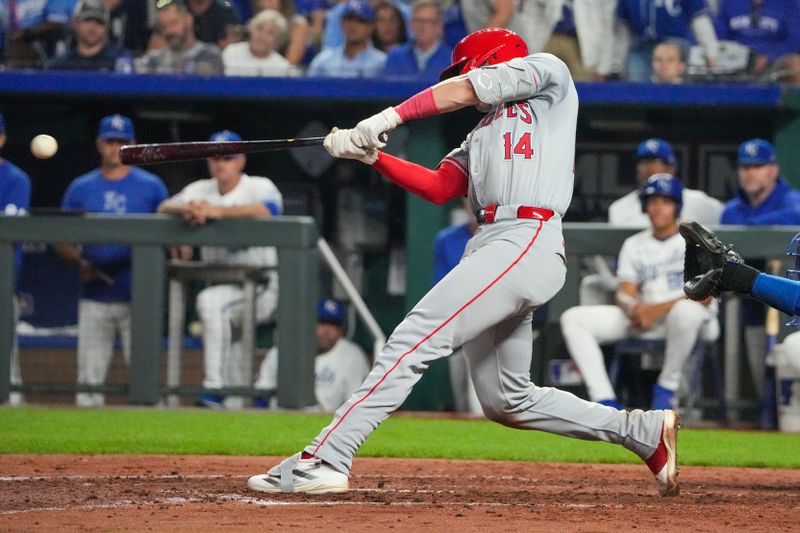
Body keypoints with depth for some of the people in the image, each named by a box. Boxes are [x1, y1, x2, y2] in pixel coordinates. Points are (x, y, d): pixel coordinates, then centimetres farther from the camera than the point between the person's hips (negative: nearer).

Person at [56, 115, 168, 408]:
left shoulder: (151, 186, 6)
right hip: (95, 299, 2)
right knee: (89, 375, 2)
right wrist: (79, 262, -8)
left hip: (137, 298, -2)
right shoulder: (81, 188, 11)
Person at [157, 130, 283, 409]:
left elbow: (268, 209, -28)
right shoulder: (201, 190, 11)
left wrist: (218, 210, -36)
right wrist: (188, 209, -26)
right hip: (220, 286, 7)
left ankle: (214, 387, -36)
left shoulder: (259, 187, -5)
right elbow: (165, 208, -2)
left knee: (210, 301, -33)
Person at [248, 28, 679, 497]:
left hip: (527, 242, -9)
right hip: (490, 246, 9)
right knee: (507, 403, 9)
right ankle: (646, 432, 16)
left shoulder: (548, 71, 12)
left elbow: (468, 89, -1)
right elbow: (438, 188, 17)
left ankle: (324, 460, -23)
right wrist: (372, 155, 5)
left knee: (413, 341, -18)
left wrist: (388, 118, -7)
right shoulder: (483, 135, 32)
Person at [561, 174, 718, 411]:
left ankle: (668, 386, -20)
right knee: (573, 318, -11)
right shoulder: (634, 245, 17)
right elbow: (624, 293, 8)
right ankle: (605, 401, -22)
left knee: (685, 311, -44)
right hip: (642, 319, 5)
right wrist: (633, 307, -18)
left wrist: (659, 309, -21)